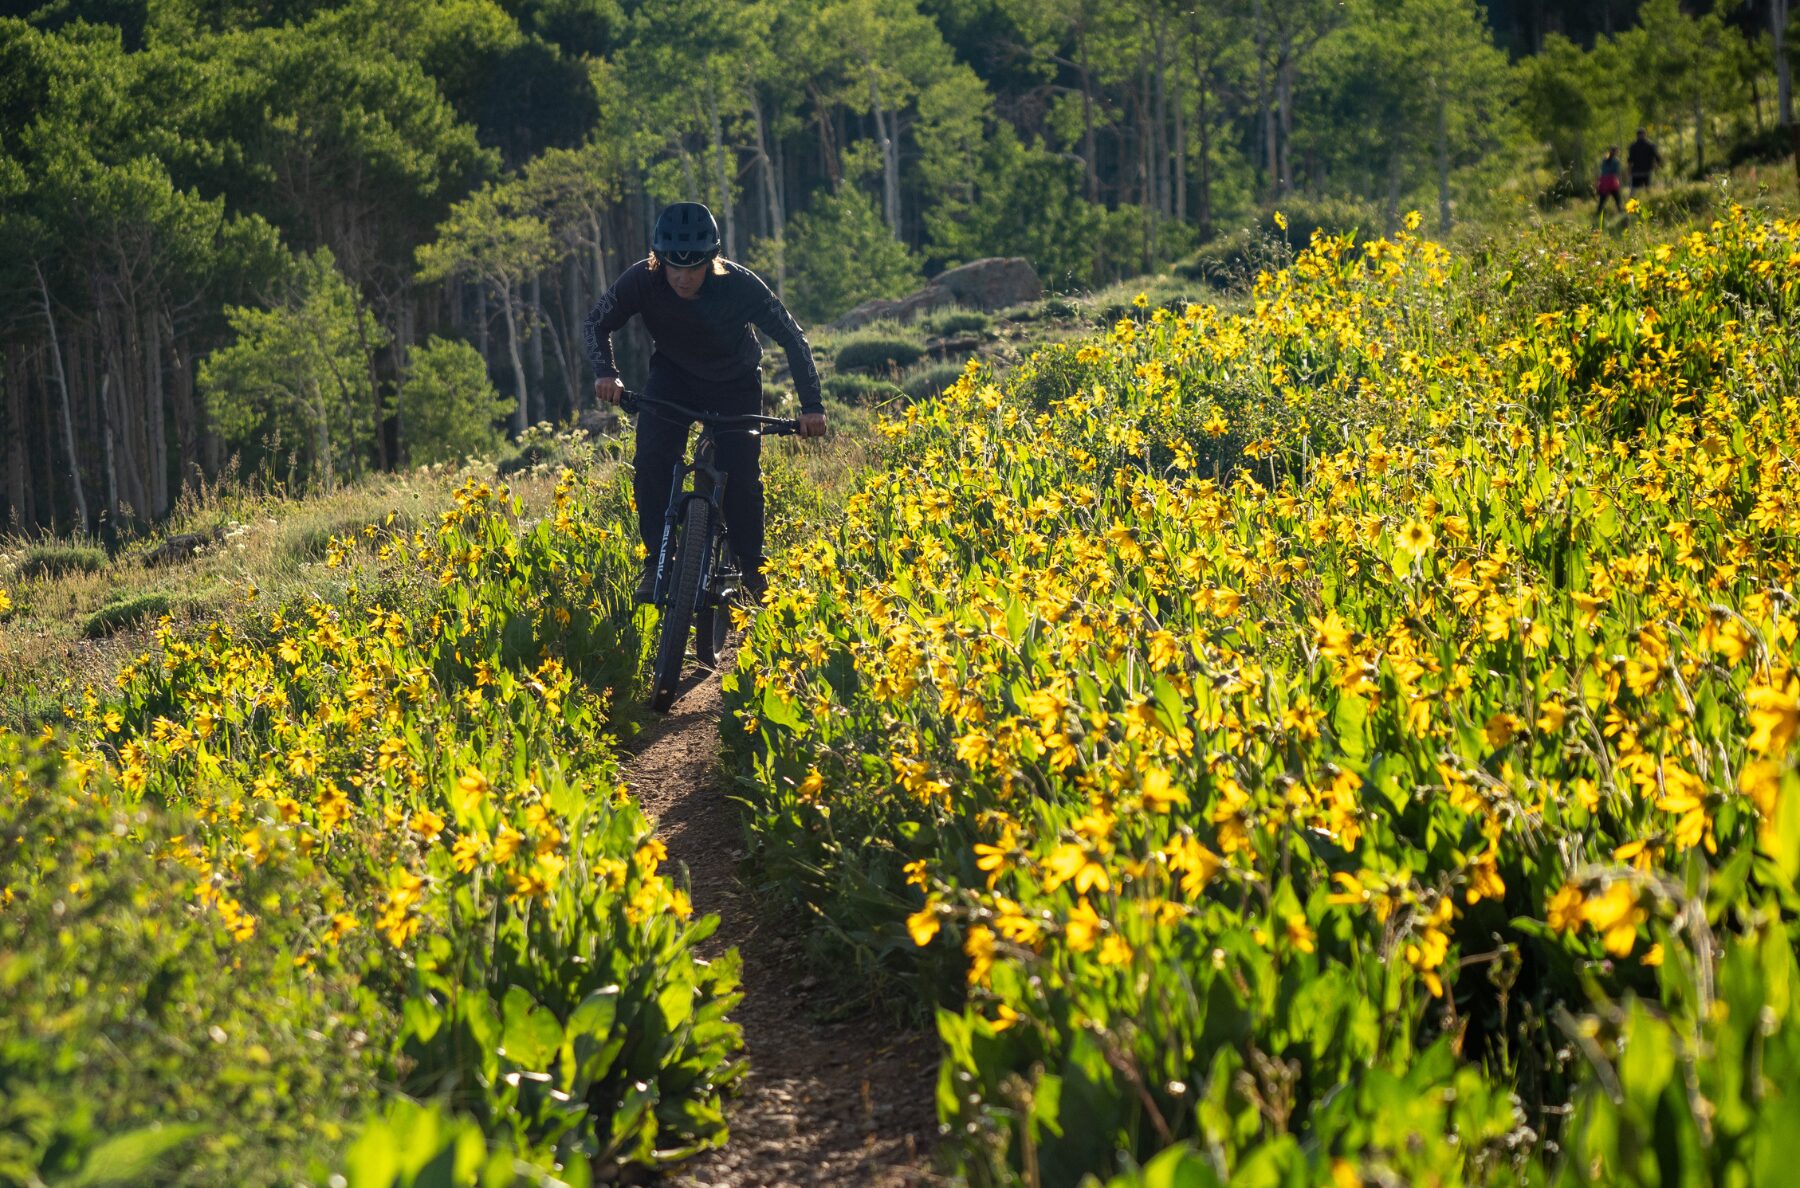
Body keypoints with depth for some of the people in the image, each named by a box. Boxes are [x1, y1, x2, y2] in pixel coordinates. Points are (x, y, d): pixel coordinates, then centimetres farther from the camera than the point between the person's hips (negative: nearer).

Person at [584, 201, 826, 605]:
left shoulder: (739, 285, -33)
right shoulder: (642, 280, -28)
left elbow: (792, 339, -24)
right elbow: (597, 323, -12)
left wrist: (812, 406, -30)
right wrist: (605, 372, -29)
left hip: (734, 382, -1)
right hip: (673, 375, 1)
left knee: (742, 478, -12)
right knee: (651, 461, -22)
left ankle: (751, 572, 8)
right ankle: (657, 562, -10)